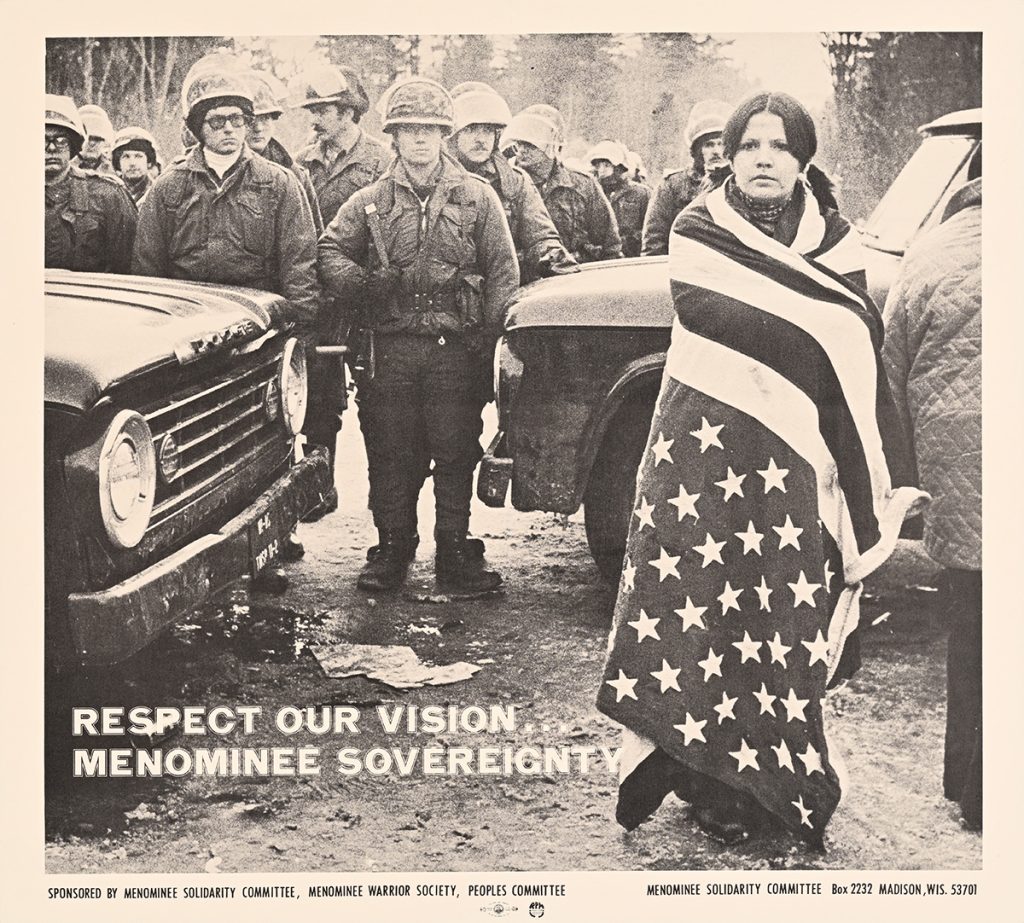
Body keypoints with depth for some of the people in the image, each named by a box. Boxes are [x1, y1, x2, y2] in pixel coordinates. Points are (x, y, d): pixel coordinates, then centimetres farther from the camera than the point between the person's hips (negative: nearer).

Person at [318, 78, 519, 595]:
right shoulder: (371, 202, 10)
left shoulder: (478, 198, 6)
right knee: (390, 454, 5)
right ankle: (392, 548, 18)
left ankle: (454, 554, 13)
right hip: (391, 348, 1)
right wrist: (364, 283, -7)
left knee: (455, 453, 2)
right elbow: (329, 252, 12)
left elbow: (503, 275, 5)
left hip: (456, 350, -1)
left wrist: (489, 339, -3)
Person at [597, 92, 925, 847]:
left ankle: (764, 781, 11)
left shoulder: (835, 240, 11)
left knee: (780, 618, 0)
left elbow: (859, 350, 2)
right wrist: (813, 328, -10)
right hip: (702, 443, -1)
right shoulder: (699, 230, 7)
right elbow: (703, 310, -11)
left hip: (793, 458, 1)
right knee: (691, 601, -6)